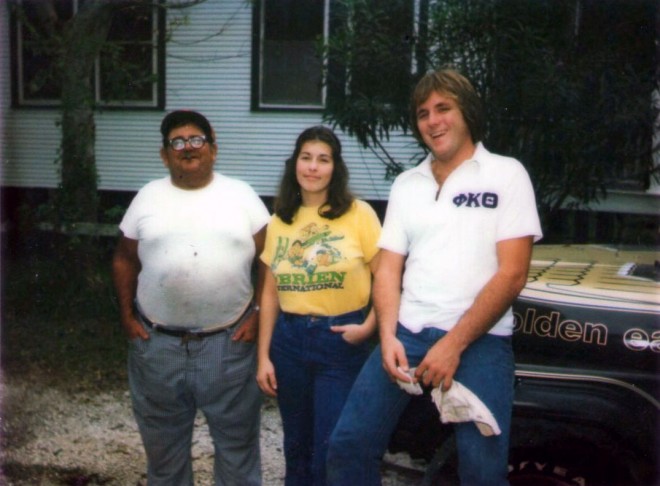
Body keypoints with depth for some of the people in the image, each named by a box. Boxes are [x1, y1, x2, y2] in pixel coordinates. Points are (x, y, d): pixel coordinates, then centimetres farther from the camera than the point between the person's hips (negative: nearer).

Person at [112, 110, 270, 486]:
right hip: (157, 346, 2)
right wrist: (127, 314, 3)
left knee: (237, 441, 10)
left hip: (230, 343, -1)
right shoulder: (148, 198, 6)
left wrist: (260, 314, -6)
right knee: (164, 445, 16)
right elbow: (124, 260, 11)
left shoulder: (241, 195, 1)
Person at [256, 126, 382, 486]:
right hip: (289, 339, 4)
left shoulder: (358, 214, -4)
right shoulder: (279, 223, 8)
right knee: (297, 449, 15)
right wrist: (263, 356, 5)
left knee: (332, 453, -1)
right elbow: (270, 294, 8)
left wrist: (368, 326, -17)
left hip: (341, 341, -4)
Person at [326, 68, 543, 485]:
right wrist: (388, 337, -5)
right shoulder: (406, 185, 16)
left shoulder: (506, 174, 2)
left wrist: (454, 344, -13)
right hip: (406, 334, 4)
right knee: (348, 446, -2)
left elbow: (512, 274, -7)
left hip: (480, 340, -4)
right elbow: (388, 269, 12)